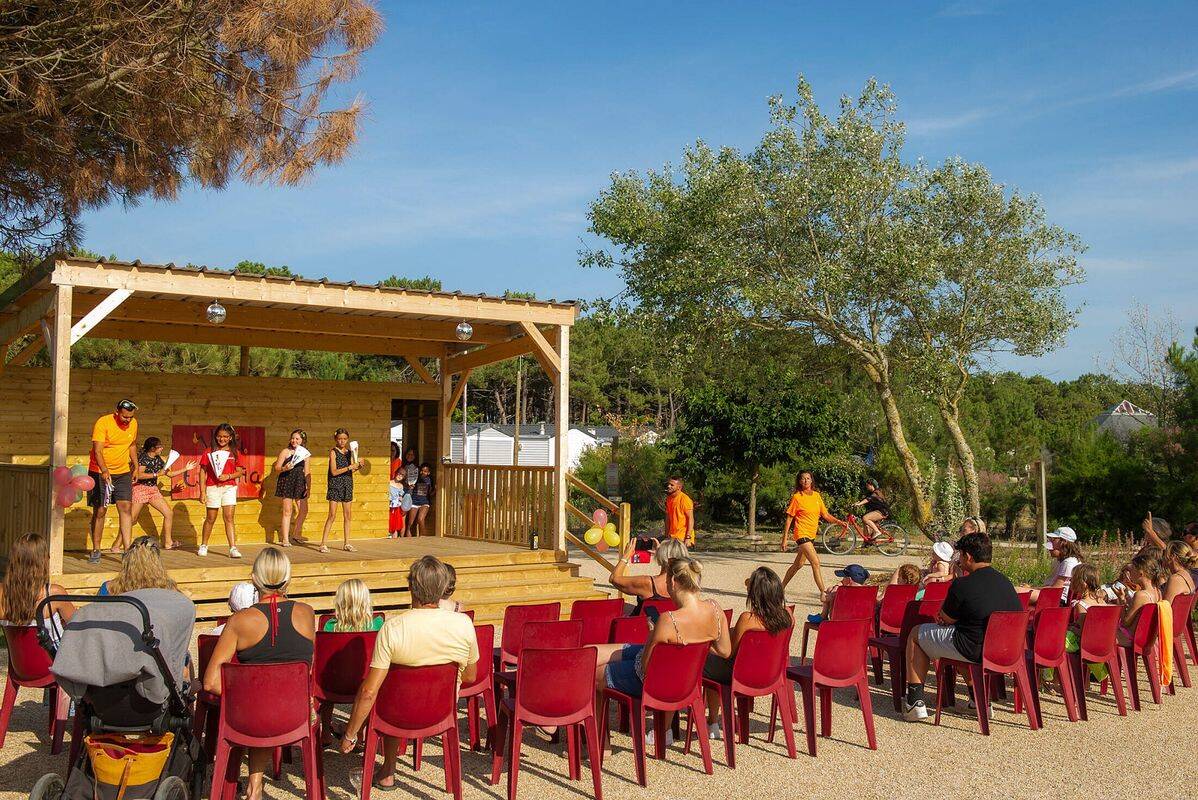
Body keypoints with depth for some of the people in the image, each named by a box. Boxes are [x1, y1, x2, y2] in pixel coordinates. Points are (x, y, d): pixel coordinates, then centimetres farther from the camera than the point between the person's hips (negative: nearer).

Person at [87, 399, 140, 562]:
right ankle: (95, 550, 13)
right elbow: (97, 451, -24)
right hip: (101, 473, -4)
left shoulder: (133, 424, 1)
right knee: (100, 511, 1)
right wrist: (104, 471, -38)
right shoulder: (103, 423, -17)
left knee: (126, 508, -7)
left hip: (123, 473, 4)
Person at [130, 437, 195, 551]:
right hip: (140, 488, -7)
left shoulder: (158, 460, 10)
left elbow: (170, 474, 19)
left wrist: (185, 469, 18)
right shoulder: (143, 457, -12)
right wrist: (156, 474, -21)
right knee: (131, 518, -9)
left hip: (154, 490, 7)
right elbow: (138, 475, -23)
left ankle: (168, 542, 13)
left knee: (169, 513, 2)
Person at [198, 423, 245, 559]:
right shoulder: (209, 452, 4)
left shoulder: (235, 453, 8)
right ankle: (203, 546, 25)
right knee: (210, 519, 7)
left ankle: (233, 548, -8)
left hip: (229, 487, 0)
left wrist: (228, 476, -13)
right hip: (212, 487, 0)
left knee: (229, 518, -5)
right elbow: (202, 472, 3)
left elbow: (240, 471, 6)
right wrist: (202, 491, -3)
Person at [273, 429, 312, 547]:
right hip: (287, 482, -4)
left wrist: (309, 488, 5)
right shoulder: (285, 451, -1)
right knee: (287, 511, -4)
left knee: (304, 510, 4)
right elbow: (277, 467, -2)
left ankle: (297, 534, 24)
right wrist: (284, 468, -23)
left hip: (300, 482, 4)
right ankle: (285, 539, 2)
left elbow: (307, 473, 11)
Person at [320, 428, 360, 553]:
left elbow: (351, 471, 8)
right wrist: (349, 467, -21)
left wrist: (358, 466, -11)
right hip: (335, 485, -5)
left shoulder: (349, 453, 10)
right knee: (332, 515, -7)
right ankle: (324, 543, -2)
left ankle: (346, 543, 14)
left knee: (348, 516, 7)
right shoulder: (333, 452, -6)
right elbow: (334, 472, -14)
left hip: (347, 486, 5)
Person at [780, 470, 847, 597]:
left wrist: (839, 522, -2)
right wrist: (784, 539, -8)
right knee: (815, 562, -15)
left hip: (811, 535, 7)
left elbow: (826, 515, 13)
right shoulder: (796, 497, -7)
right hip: (802, 534, -7)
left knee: (798, 564, 15)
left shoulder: (817, 496, 9)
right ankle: (823, 593, -14)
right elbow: (789, 519, -6)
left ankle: (781, 587, 29)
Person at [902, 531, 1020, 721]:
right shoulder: (1005, 581, 4)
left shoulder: (963, 585, -17)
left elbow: (946, 618, -2)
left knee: (916, 635, 12)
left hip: (973, 650, -7)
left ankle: (915, 702, 10)